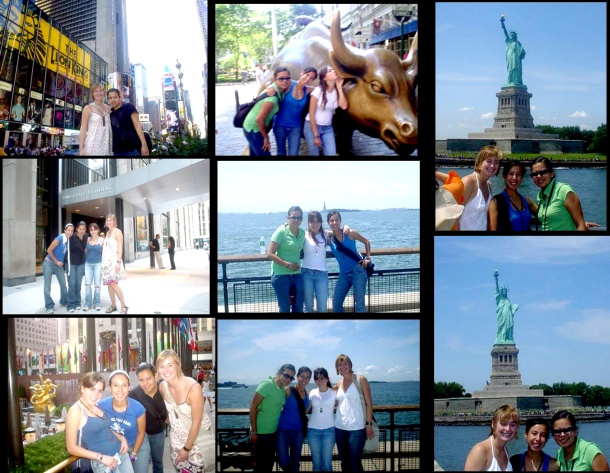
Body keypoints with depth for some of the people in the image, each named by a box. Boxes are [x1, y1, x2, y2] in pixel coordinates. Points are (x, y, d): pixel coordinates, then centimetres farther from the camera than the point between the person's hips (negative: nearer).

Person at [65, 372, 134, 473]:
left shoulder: (96, 406, 2)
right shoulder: (76, 410, -16)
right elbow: (71, 448, -16)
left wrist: (121, 438, 2)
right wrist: (101, 457, -19)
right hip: (103, 464, -6)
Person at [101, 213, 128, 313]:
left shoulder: (118, 232, -6)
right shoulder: (107, 233, 15)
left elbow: (120, 248, -12)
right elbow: (105, 247, 17)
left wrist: (118, 262, -20)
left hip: (114, 260, -7)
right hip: (106, 261, 7)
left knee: (114, 283, -17)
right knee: (109, 284, 4)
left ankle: (123, 306, -12)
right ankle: (113, 305, 11)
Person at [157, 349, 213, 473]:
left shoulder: (193, 387, -28)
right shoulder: (162, 386, -10)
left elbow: (196, 423, -21)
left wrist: (187, 448, -14)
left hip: (197, 439, -5)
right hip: (177, 438, 5)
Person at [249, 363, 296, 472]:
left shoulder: (283, 390, 5)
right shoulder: (267, 385, -17)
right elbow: (253, 407, -17)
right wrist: (253, 431, -17)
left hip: (273, 433, 7)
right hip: (260, 433, -7)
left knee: (269, 464, 14)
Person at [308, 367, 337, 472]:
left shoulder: (333, 392, -2)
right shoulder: (312, 393, 5)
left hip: (329, 430, -2)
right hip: (313, 430, 2)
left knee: (327, 463, -2)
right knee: (316, 463, 6)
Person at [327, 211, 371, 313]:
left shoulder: (350, 233, -5)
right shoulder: (329, 238, 1)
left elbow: (366, 242, 7)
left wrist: (368, 257, 0)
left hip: (358, 270, -4)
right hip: (344, 274, 4)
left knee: (359, 304, -6)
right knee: (336, 304, 0)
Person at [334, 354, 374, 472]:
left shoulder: (360, 379, -3)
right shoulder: (339, 384, 11)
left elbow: (368, 403, -5)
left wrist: (368, 424, -10)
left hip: (356, 428, -5)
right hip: (339, 428, 5)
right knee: (344, 462, 11)